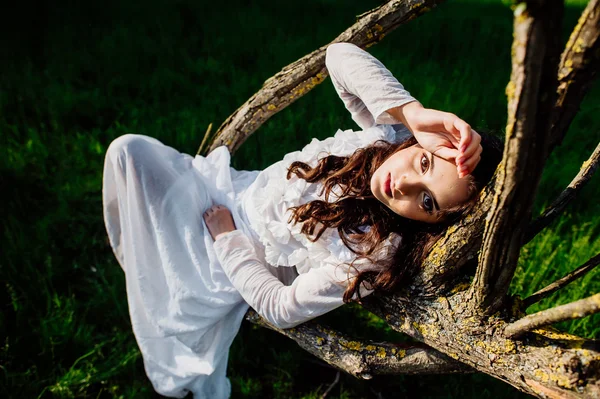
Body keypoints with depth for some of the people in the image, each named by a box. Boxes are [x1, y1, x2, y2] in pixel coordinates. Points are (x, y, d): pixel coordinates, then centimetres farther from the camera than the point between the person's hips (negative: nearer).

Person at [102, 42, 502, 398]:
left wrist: (226, 237, -16)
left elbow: (282, 308, -26)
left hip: (240, 263, -5)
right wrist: (416, 114, -40)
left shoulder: (371, 256, -34)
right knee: (129, 150, 3)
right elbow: (340, 55, -28)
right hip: (237, 185, 5)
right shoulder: (391, 131, -22)